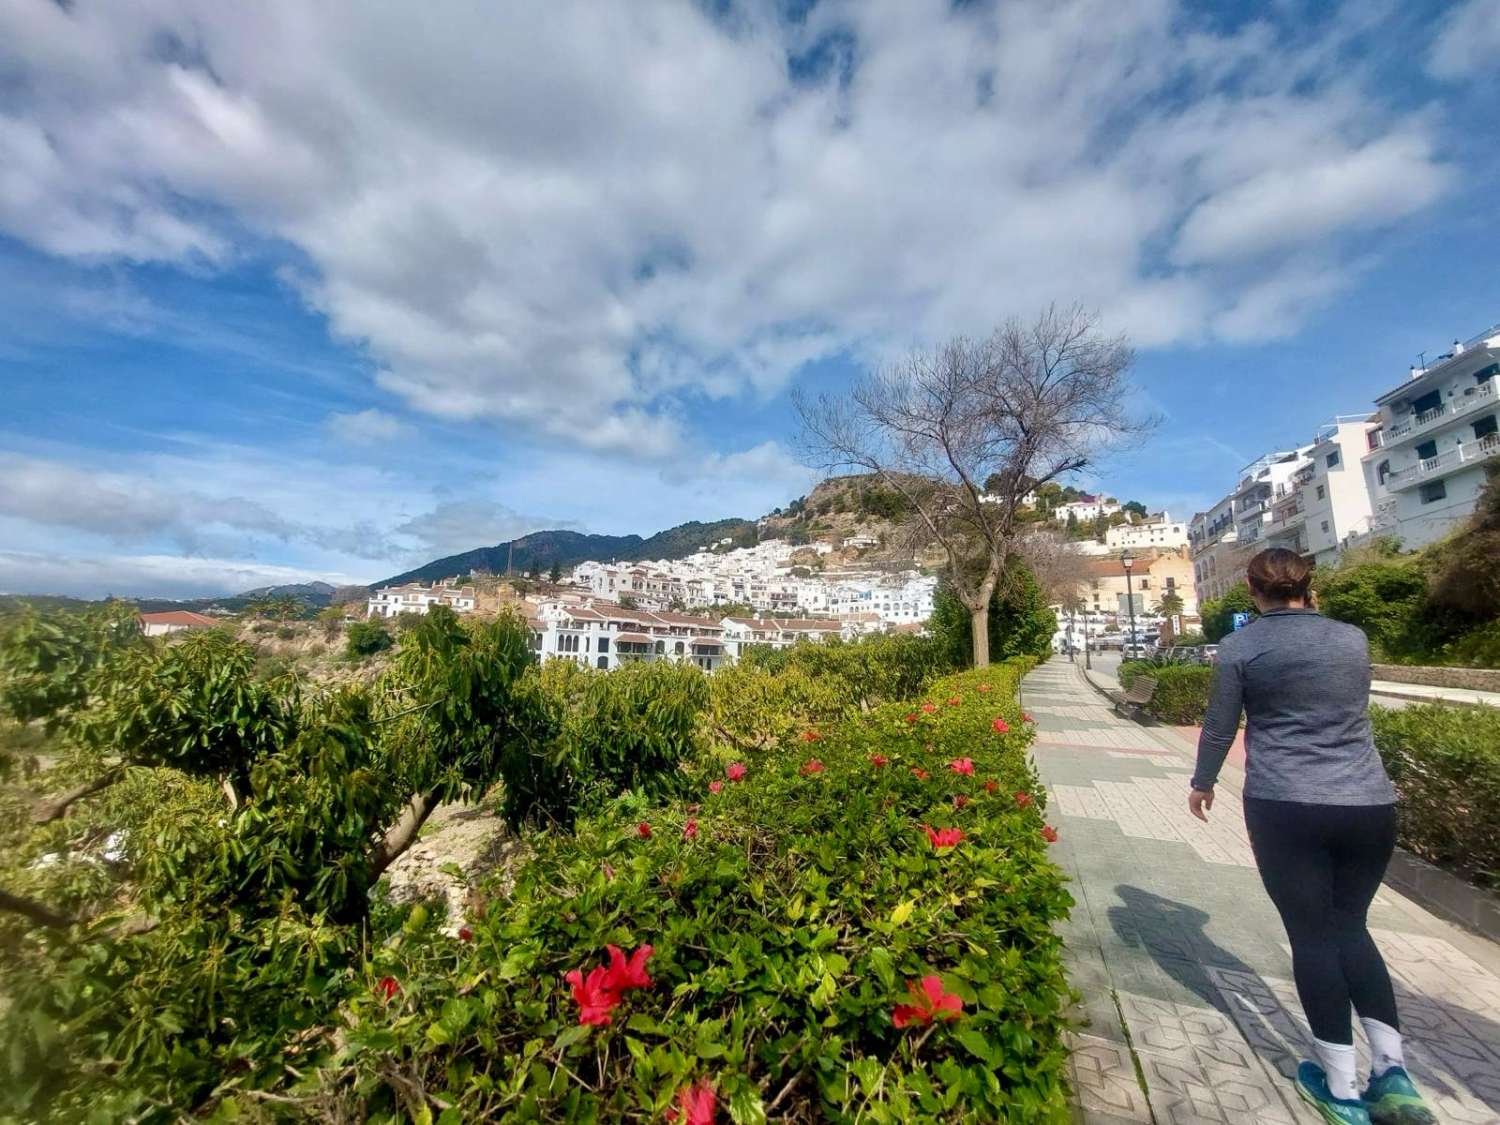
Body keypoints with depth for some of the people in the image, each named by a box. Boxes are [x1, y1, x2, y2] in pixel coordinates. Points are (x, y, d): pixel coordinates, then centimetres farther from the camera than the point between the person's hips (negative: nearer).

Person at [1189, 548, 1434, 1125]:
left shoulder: (1240, 646, -6)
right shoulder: (1353, 638, 6)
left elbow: (1219, 725, -1)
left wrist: (1203, 782, 15)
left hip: (1286, 808, -4)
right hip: (1369, 805, 4)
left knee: (1313, 935, 9)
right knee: (1351, 926, 20)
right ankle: (1392, 1074, 18)